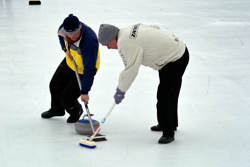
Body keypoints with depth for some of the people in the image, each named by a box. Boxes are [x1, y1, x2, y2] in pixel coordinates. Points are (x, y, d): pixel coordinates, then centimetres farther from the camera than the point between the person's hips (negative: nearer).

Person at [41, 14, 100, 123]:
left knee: (67, 98, -6)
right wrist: (66, 49, -12)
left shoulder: (89, 42, -44)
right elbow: (61, 35, 6)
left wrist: (84, 92, -38)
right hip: (69, 62, 7)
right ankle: (57, 109, 52)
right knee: (55, 86, 21)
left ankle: (76, 112, 31)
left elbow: (90, 69, -40)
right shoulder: (64, 27, -24)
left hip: (82, 71, -7)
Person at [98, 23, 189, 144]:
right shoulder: (130, 30, 5)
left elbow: (131, 70, -22)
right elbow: (155, 28, 18)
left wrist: (120, 91, -12)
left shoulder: (125, 44, -24)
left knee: (164, 97, -11)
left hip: (175, 60, -11)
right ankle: (171, 124, 40)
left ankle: (168, 133, -5)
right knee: (170, 94, 24)